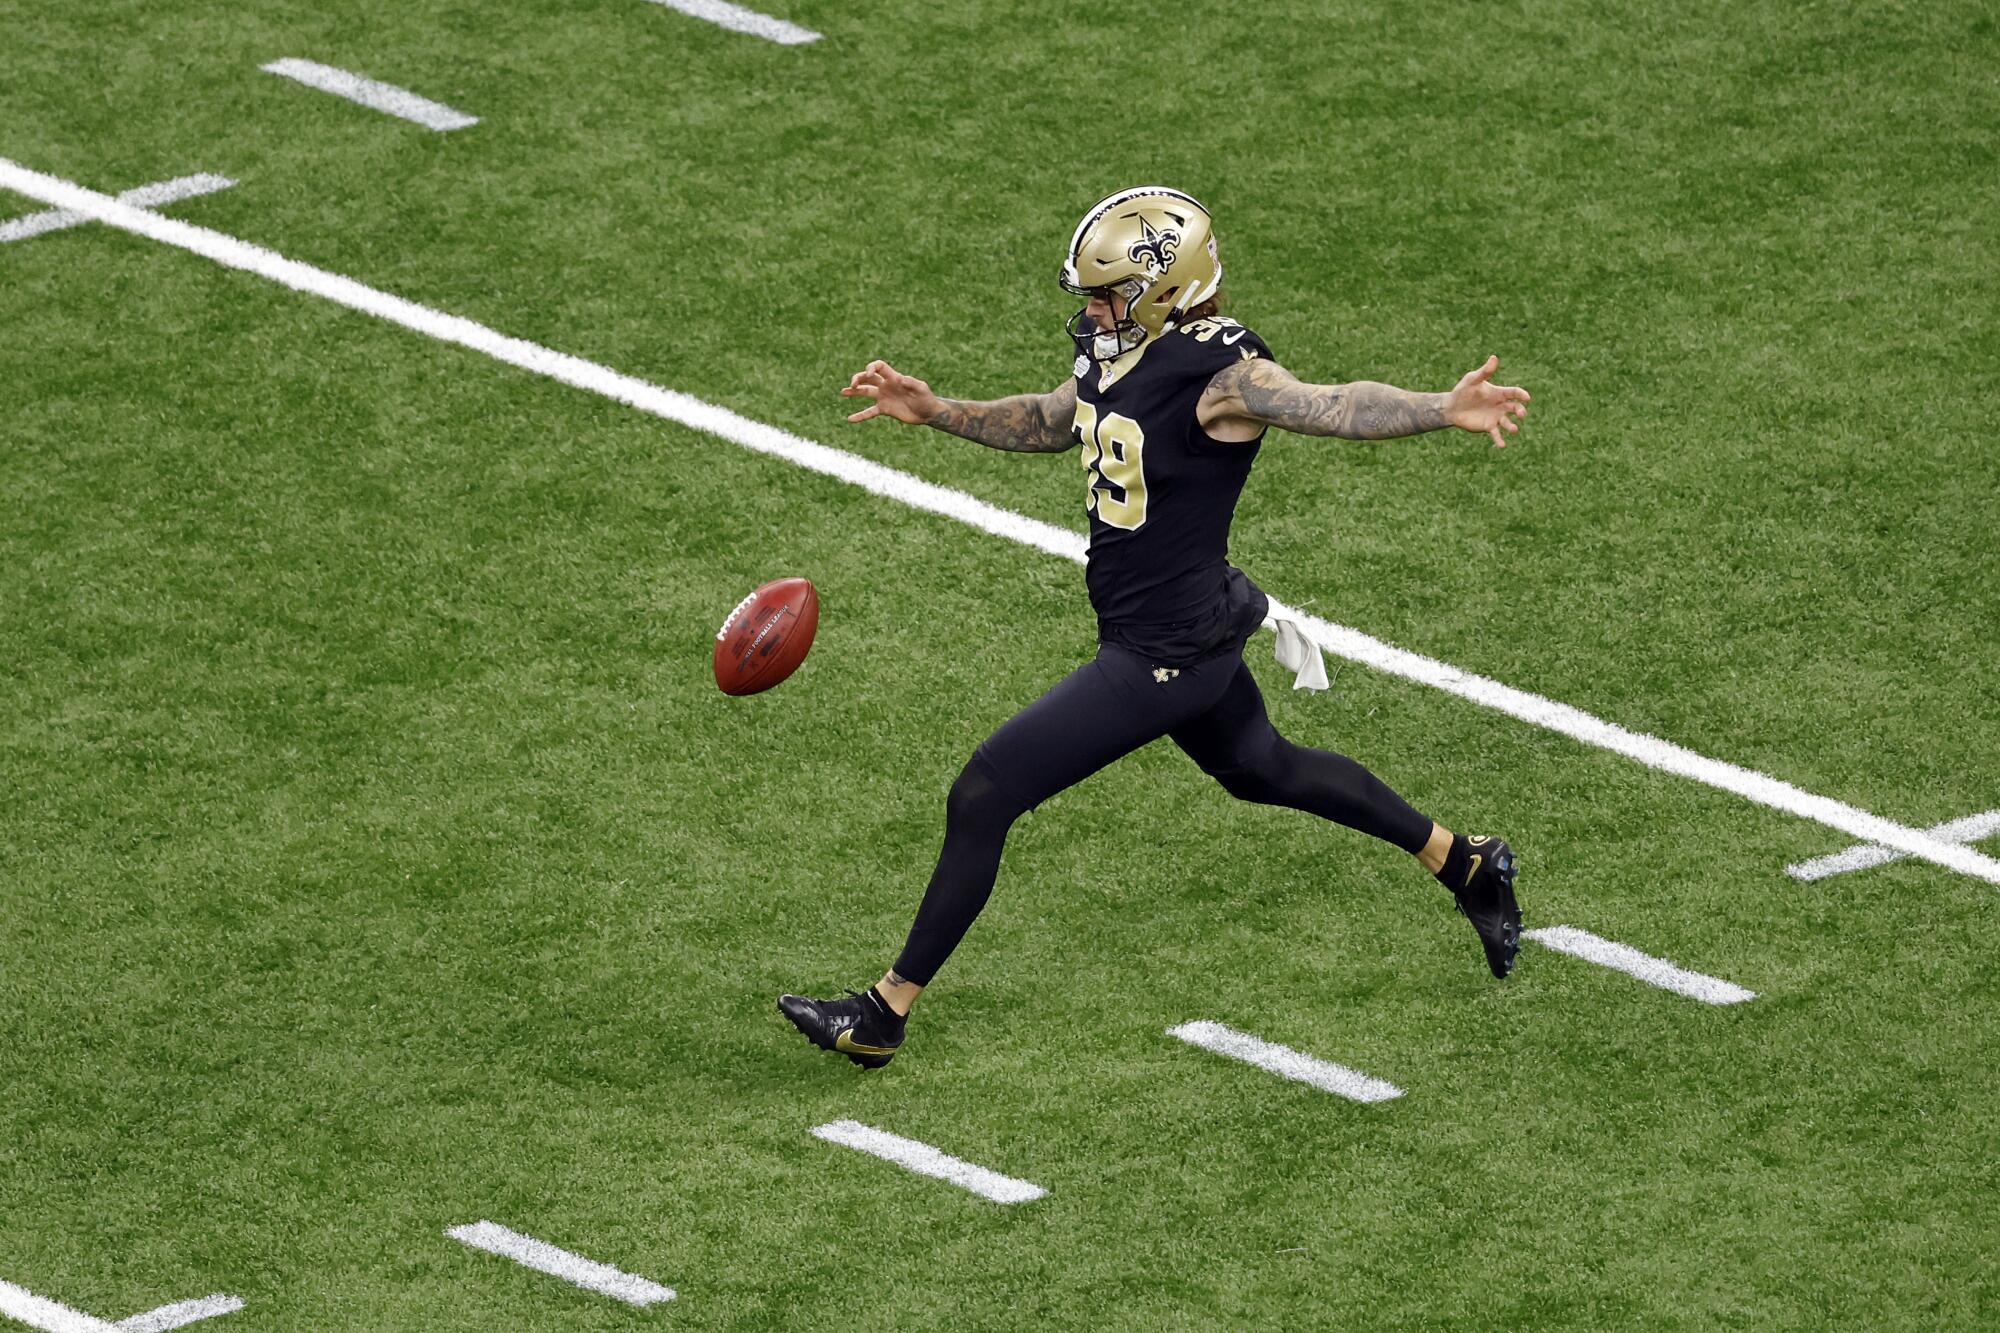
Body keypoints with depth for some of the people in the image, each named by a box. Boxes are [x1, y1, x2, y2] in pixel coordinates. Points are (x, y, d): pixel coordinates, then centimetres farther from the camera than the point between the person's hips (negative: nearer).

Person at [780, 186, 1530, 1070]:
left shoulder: (1219, 375, -25)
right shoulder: (1116, 351, 1)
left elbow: (1334, 406, -39)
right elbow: (1053, 424, 21)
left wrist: (1446, 409, -55)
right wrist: (936, 413, 13)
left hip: (1164, 656, -10)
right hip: (1189, 633, 10)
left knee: (983, 798, -6)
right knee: (1264, 771, 31)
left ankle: (884, 1015, 5)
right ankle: (1467, 867, 46)